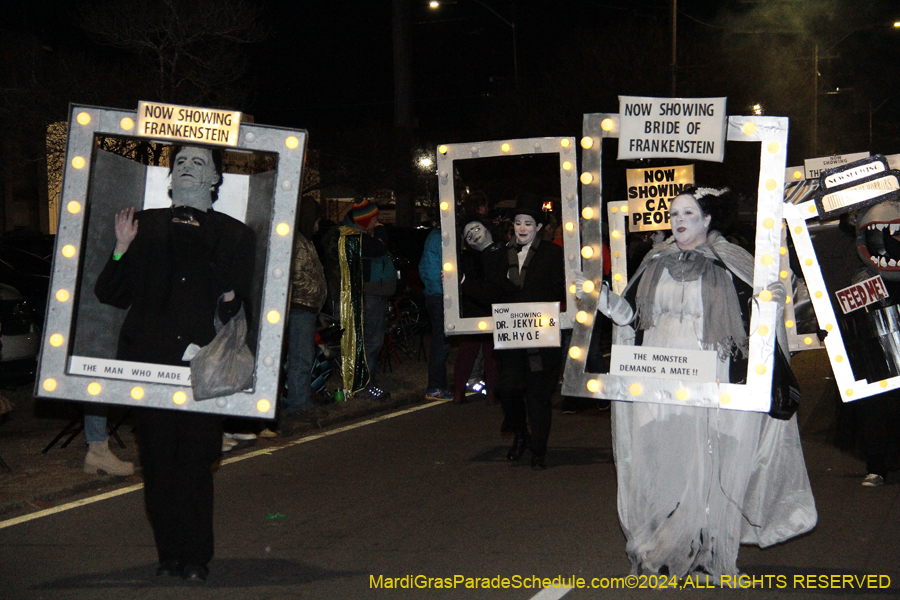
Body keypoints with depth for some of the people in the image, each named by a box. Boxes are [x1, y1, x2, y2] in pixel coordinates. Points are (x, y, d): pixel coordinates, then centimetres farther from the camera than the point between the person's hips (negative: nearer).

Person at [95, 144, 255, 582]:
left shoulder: (235, 235, 13)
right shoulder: (145, 225, 15)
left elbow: (242, 307, 14)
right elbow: (112, 295, 10)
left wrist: (232, 303, -8)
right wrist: (122, 248, -3)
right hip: (148, 362, 1)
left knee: (196, 461, -5)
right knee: (157, 462, 2)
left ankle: (196, 557, 5)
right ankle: (169, 554, 12)